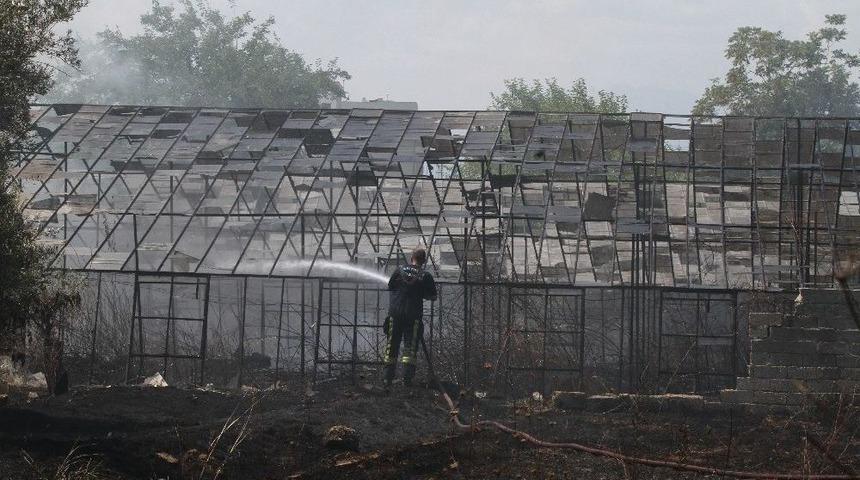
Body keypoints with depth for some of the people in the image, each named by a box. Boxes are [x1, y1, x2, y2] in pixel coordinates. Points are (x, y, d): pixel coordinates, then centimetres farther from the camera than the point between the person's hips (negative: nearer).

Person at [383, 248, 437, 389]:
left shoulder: (399, 271, 2)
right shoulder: (426, 276, -2)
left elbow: (390, 287, 10)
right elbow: (433, 296, 5)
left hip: (395, 314, 2)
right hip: (413, 315, -2)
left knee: (391, 347, 9)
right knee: (410, 348, 2)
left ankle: (388, 380, 9)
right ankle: (407, 379, -8)